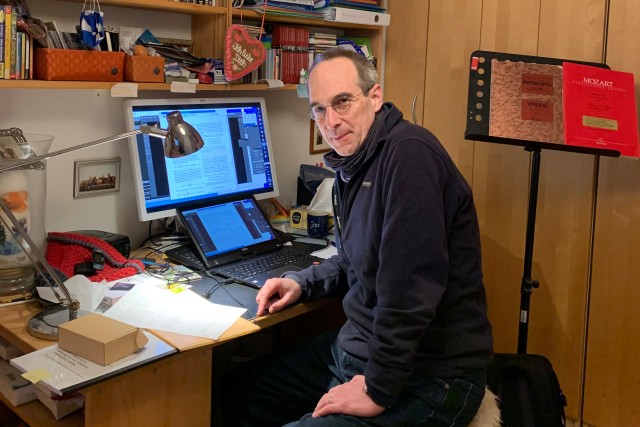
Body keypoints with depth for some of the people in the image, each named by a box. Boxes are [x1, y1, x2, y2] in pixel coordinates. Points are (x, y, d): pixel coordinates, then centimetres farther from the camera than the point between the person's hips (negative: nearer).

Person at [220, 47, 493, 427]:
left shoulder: (408, 153, -22)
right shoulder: (353, 163, 8)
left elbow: (411, 286, -29)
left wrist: (379, 389, -23)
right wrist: (302, 283, 7)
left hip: (426, 377, -9)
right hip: (356, 348, 9)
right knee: (239, 391, 15)